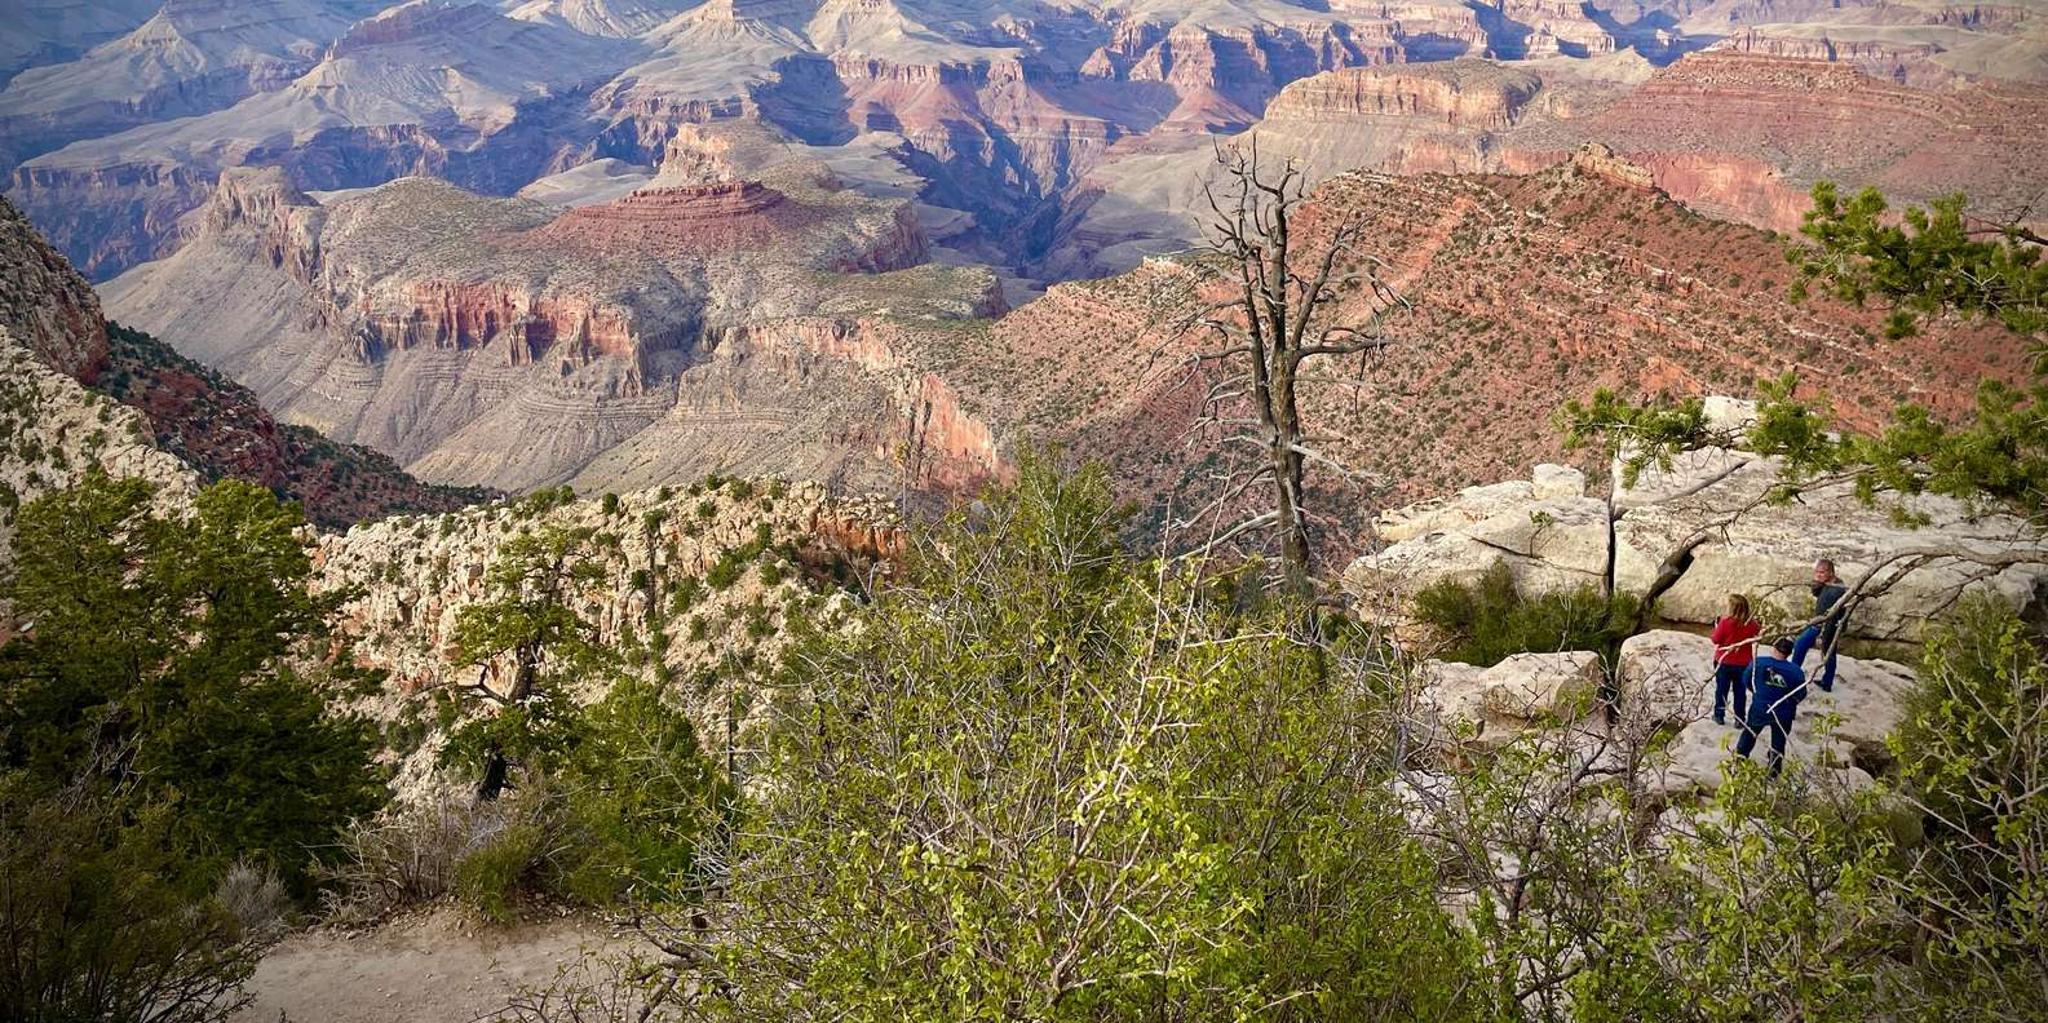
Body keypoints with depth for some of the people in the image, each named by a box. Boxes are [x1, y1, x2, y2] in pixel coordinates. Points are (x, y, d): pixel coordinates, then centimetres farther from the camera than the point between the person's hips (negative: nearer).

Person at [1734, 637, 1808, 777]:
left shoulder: (1758, 662, -16)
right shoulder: (1796, 671, -17)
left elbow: (1747, 680, -1)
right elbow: (1801, 694, -8)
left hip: (1759, 709, 0)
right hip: (1783, 714, 0)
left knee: (1748, 736, 24)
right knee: (1778, 742, 20)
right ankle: (1774, 770, 30)